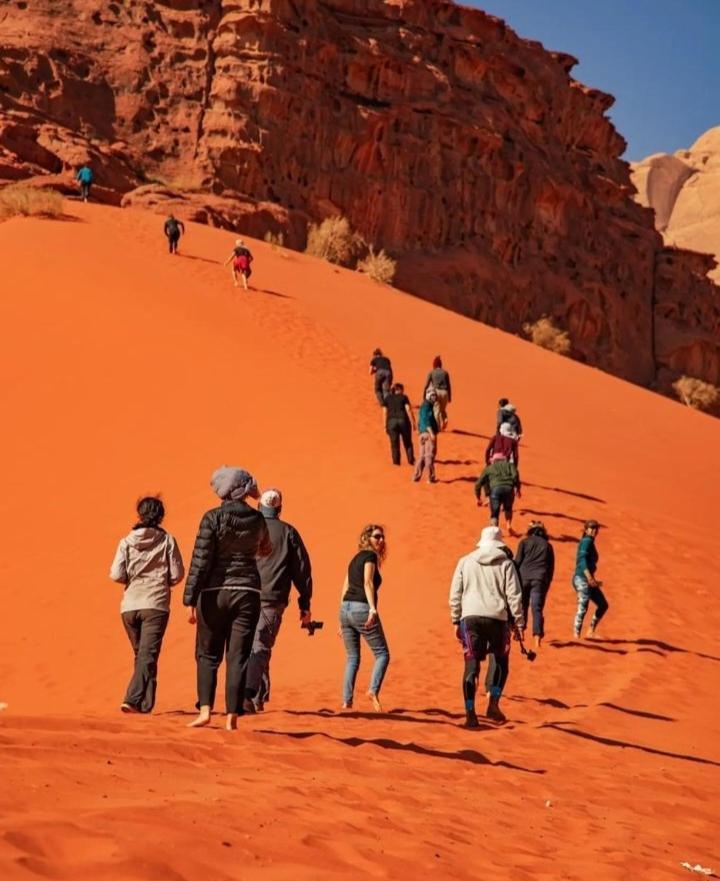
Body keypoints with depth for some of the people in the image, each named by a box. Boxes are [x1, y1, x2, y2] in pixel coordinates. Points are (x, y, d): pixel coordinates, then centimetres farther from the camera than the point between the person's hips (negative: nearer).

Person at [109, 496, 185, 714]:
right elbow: (177, 574, -2)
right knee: (148, 656, -5)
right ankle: (133, 700, -19)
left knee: (141, 655, 16)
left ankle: (145, 702, 19)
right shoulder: (167, 541, -2)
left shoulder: (127, 542, 1)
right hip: (156, 605, -2)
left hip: (130, 606, 2)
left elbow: (116, 575, -4)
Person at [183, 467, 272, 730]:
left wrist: (191, 600, -9)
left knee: (207, 654, 10)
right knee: (238, 657, 4)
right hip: (247, 592, 2)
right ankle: (232, 716, 0)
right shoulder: (257, 519, 4)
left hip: (215, 592, -2)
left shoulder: (213, 518, -8)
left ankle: (205, 709, -2)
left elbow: (200, 560, -11)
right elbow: (265, 550, 24)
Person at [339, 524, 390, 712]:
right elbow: (367, 583, -14)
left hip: (345, 609, 7)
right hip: (361, 609, -7)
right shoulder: (370, 556, 0)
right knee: (382, 654, 0)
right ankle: (373, 690, -20)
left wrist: (342, 620, 22)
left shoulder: (355, 559, 22)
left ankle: (346, 701, 2)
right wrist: (372, 608, -24)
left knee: (352, 657, 11)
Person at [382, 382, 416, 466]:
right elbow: (408, 410, -5)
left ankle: (396, 461, 3)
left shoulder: (387, 399, 11)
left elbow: (385, 413, 6)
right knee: (408, 443, 10)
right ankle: (411, 460, 10)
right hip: (403, 421, -1)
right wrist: (413, 423, -4)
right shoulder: (404, 397, 5)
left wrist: (385, 425, 8)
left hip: (391, 422, 1)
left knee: (394, 443, 6)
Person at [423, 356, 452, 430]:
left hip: (435, 393, -2)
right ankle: (444, 419, -9)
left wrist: (424, 395, 6)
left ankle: (438, 427, -4)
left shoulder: (431, 372, 2)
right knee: (443, 410, 19)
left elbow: (426, 385, -1)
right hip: (444, 392, 2)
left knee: (436, 411, 2)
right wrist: (450, 396, 14)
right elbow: (449, 386, 8)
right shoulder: (445, 372, 7)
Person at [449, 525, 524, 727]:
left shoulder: (465, 562, 11)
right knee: (500, 662, 17)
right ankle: (493, 705, 8)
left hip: (470, 617, 1)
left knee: (471, 665, 3)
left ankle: (470, 713, -3)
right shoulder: (505, 563, 5)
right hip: (497, 618, -1)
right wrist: (519, 623, 5)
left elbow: (455, 594, 9)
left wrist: (456, 621, 16)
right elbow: (514, 595, 0)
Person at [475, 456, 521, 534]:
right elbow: (515, 475, 5)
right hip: (508, 488, 1)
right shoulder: (509, 465, 28)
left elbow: (478, 483, 22)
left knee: (494, 513, 3)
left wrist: (478, 498, 32)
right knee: (508, 509, 28)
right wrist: (518, 488, 12)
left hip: (495, 489, -1)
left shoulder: (488, 468, 28)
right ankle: (509, 525, 8)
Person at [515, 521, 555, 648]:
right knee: (537, 607, -4)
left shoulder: (525, 542, 7)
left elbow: (518, 562, 1)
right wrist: (547, 583, 18)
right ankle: (537, 635, -18)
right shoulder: (547, 545, 13)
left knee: (522, 605, 15)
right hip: (541, 579, 1)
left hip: (524, 577, -1)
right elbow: (551, 567, 12)